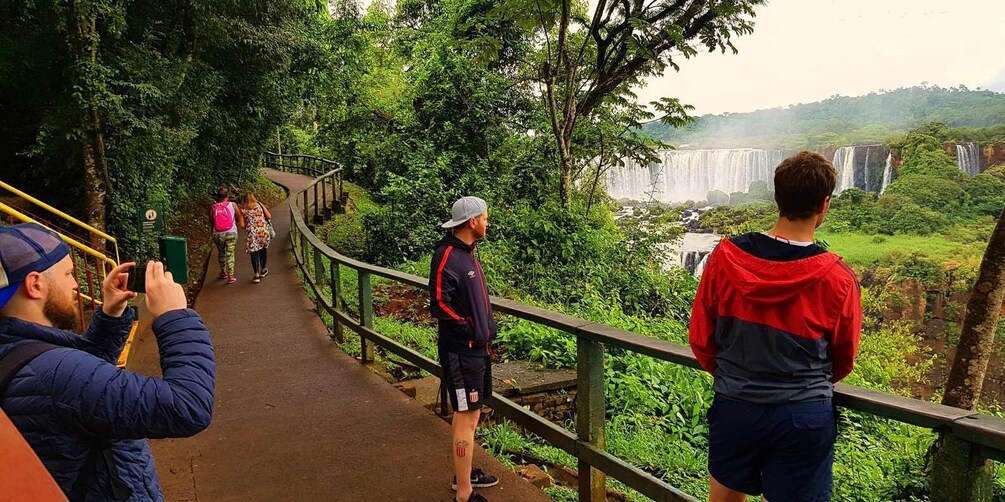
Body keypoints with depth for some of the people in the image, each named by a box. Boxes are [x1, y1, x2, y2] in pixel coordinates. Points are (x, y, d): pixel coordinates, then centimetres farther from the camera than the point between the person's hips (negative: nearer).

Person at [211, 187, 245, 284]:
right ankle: (231, 276, 0)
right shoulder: (233, 205, -7)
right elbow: (239, 217, 6)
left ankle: (223, 272, 35)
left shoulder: (213, 208, -4)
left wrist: (213, 233, 19)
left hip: (218, 235, 2)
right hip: (231, 233, -2)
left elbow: (211, 223, 5)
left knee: (221, 253, 21)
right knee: (230, 254, 4)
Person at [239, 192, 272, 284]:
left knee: (254, 253, 3)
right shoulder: (259, 205, 4)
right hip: (263, 231, 2)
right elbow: (269, 216, 0)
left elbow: (243, 225, 1)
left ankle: (257, 275, -3)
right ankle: (263, 270, 35)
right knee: (263, 250, 19)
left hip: (251, 233, -2)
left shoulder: (243, 210, 1)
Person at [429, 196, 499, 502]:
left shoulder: (466, 253, 13)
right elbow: (439, 305, -22)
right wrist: (469, 329, -16)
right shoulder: (447, 256, -18)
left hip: (476, 349, 10)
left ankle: (464, 474, 34)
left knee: (468, 414, 19)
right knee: (467, 419, -4)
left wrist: (487, 328, 10)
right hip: (461, 351, -10)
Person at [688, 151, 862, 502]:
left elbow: (701, 340, -3)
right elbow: (844, 360, 2)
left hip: (733, 410, 2)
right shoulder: (837, 279, -14)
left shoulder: (726, 257, -12)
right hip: (803, 419, -1)